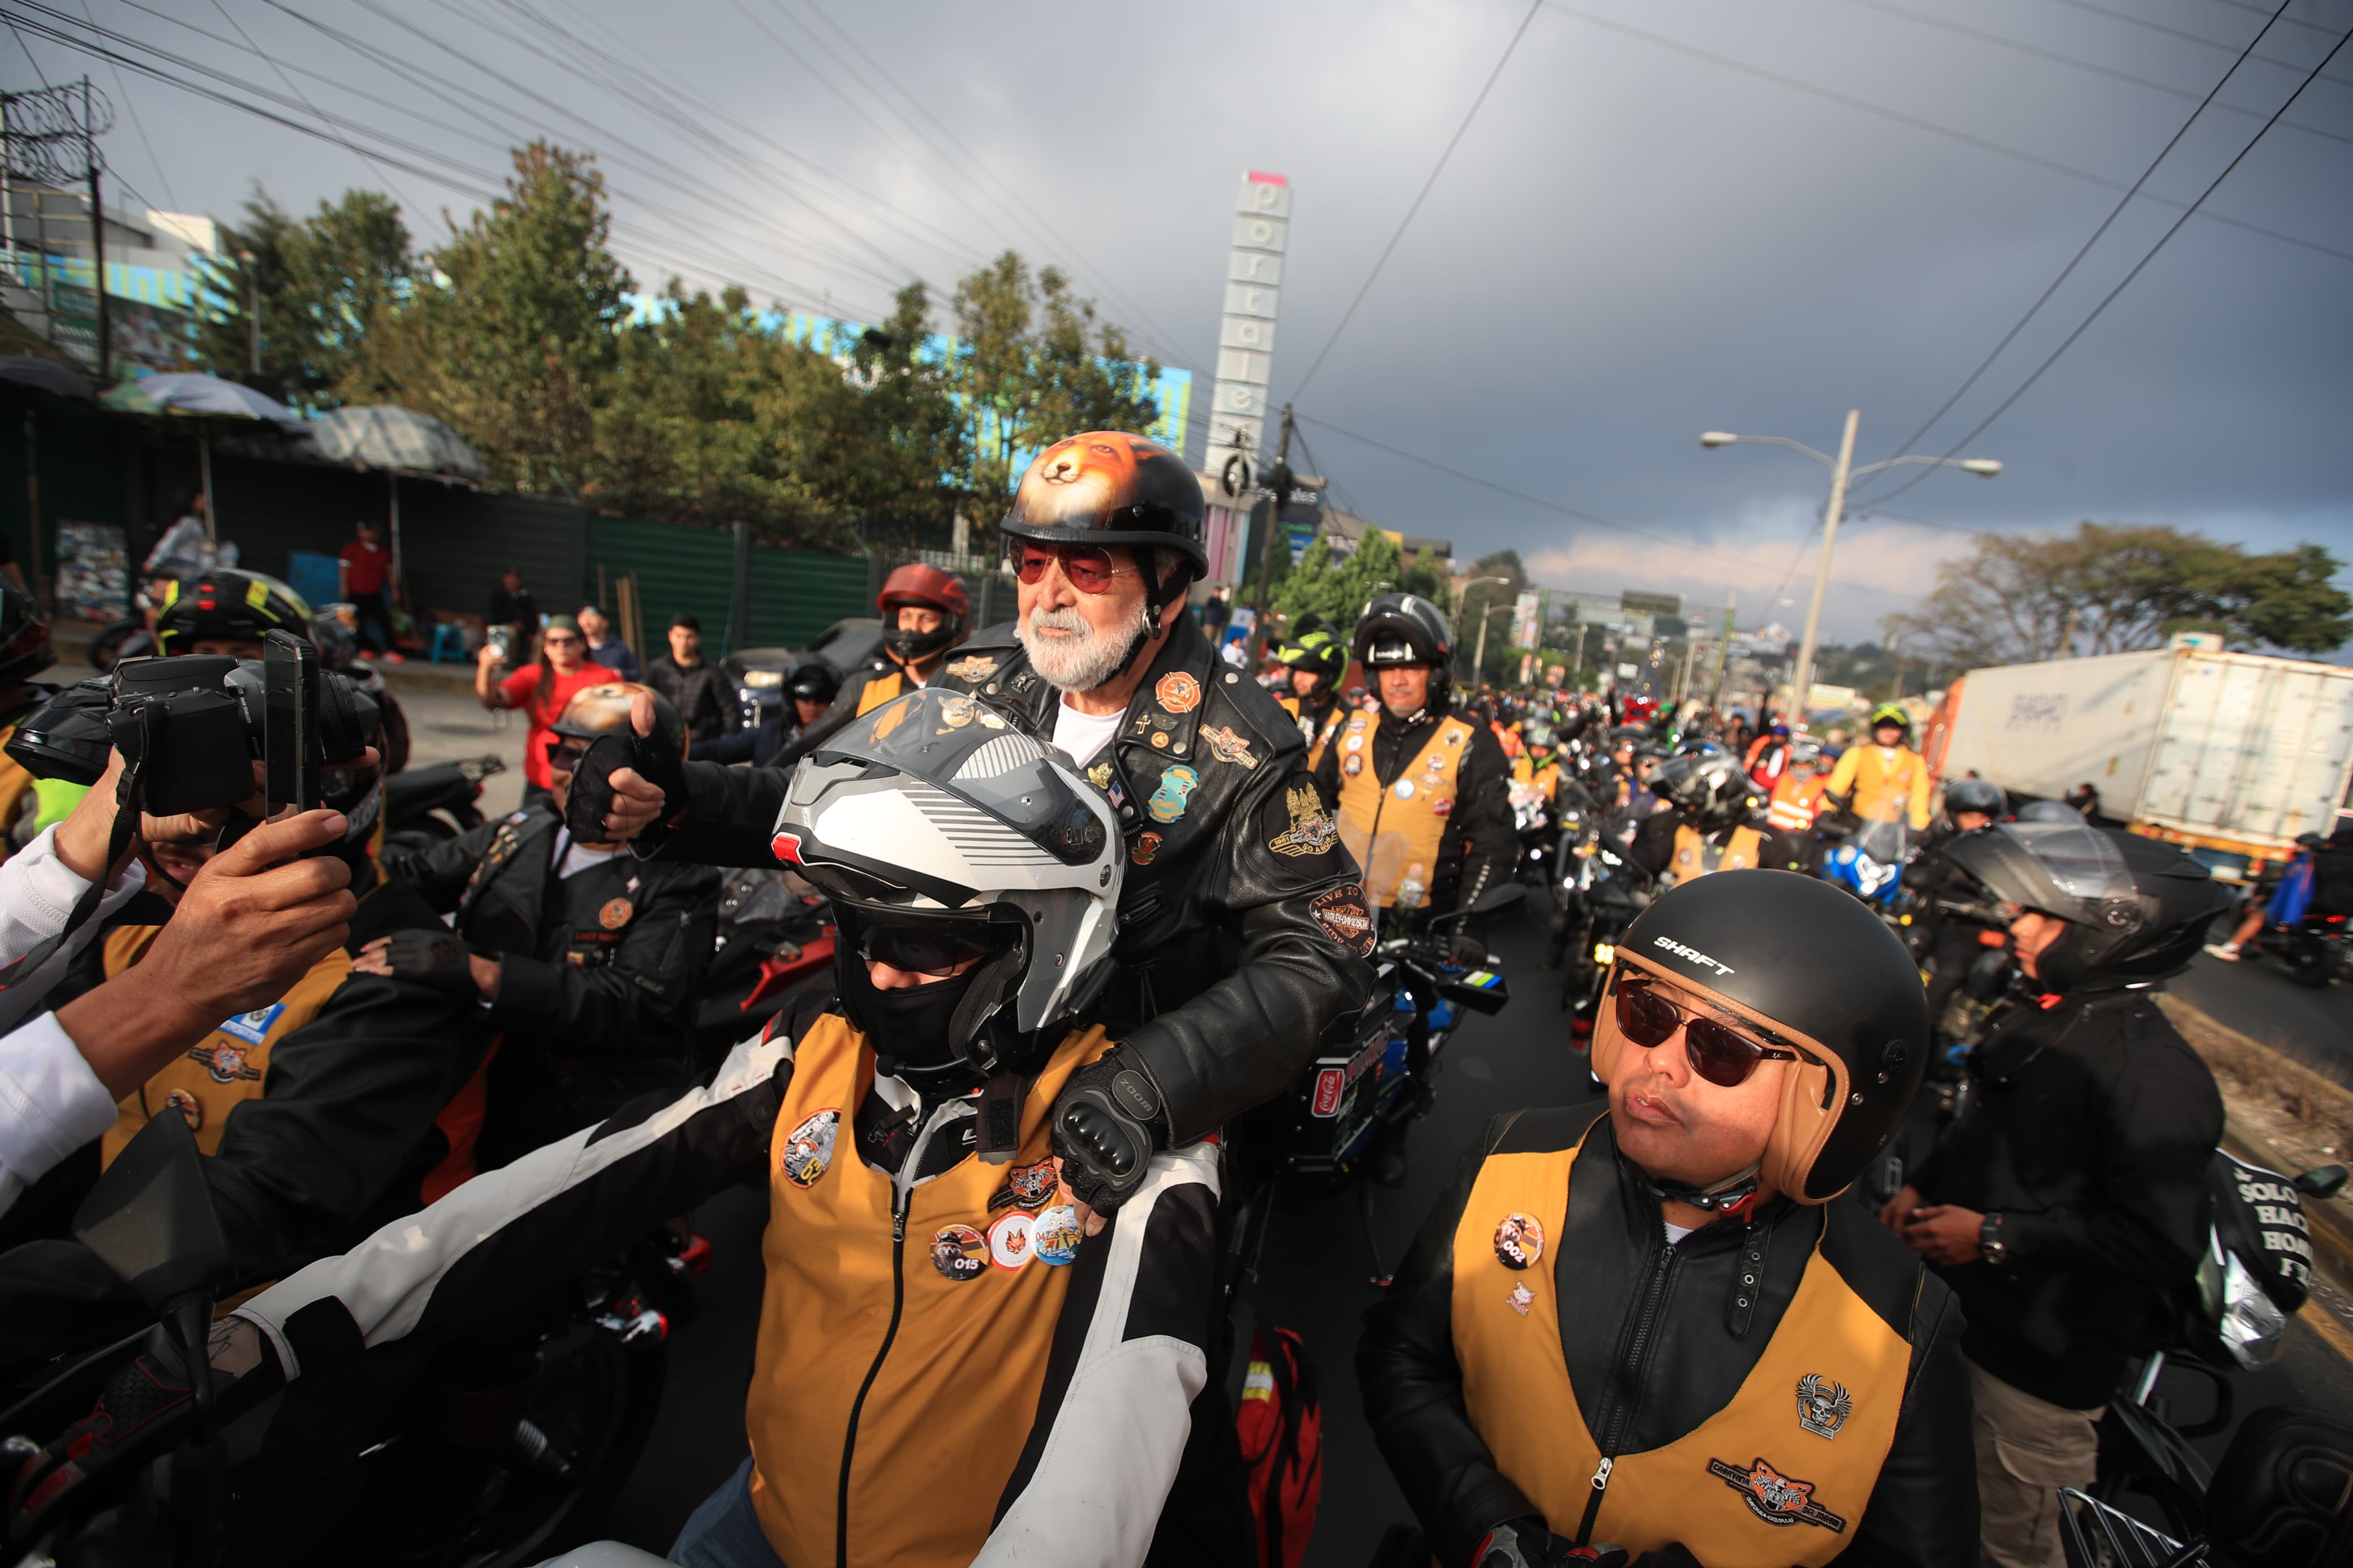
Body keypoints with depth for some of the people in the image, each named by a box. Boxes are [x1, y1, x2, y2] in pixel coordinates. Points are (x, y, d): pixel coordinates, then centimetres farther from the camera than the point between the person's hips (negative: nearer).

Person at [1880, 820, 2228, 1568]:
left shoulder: (2153, 1071, -26)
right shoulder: (2034, 1012, 2)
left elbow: (2166, 1245, -28)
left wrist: (1996, 1238, -24)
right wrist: (1921, 1186, 4)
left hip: (2036, 1365, -7)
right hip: (1959, 1313, 8)